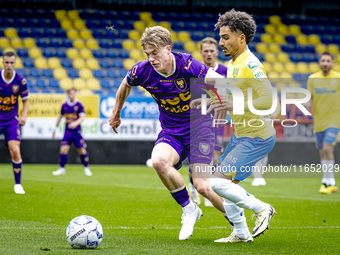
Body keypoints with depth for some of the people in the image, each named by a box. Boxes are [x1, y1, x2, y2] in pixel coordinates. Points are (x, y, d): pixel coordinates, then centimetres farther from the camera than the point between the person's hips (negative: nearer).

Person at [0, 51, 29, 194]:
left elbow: (25, 100, 8)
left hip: (12, 121, 0)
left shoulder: (20, 81, -6)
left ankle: (18, 184, 4)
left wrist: (24, 116, -6)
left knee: (15, 151, -11)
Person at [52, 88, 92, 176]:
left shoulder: (79, 105, -5)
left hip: (77, 131, -2)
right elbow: (60, 116, 19)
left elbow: (82, 117, -13)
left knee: (82, 150, -1)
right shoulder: (64, 105, 5)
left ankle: (86, 168, 19)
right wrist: (55, 128, 22)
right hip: (67, 131, 2)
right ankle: (62, 169, 3)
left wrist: (75, 123, -32)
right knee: (63, 149, -10)